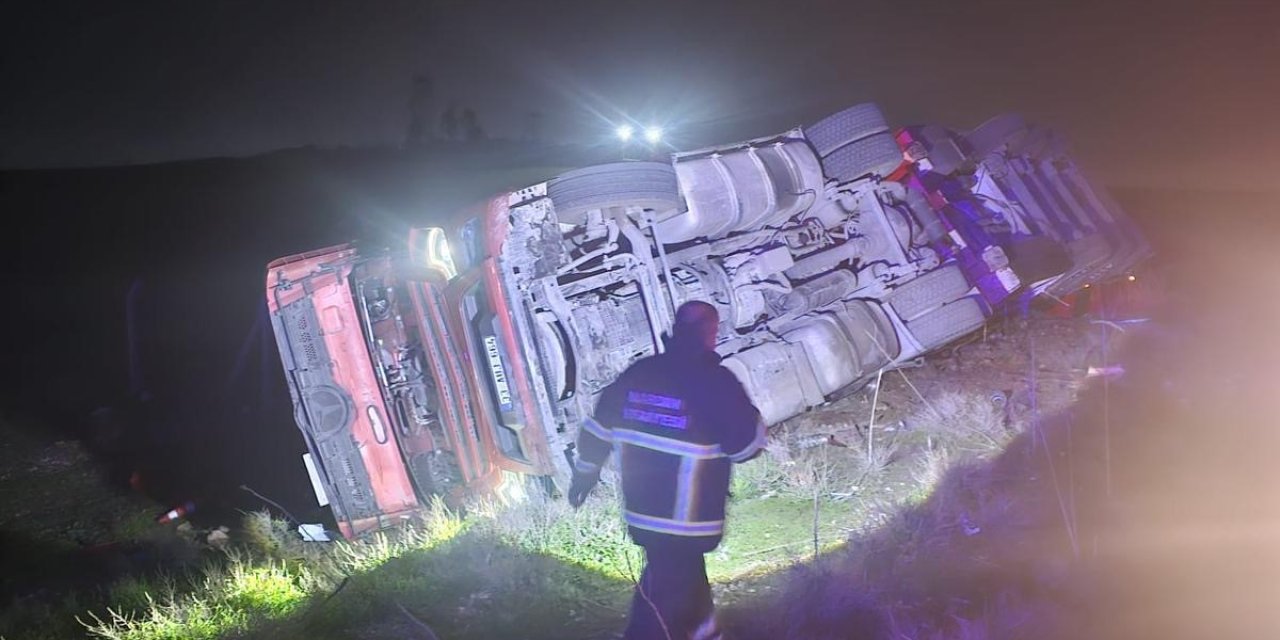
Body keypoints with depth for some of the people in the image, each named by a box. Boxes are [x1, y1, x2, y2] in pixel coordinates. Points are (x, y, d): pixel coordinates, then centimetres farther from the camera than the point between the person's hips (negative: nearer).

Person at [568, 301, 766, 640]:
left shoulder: (637, 373, 3)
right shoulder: (716, 381, -16)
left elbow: (598, 427, 10)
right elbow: (747, 446, -12)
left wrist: (585, 473, 23)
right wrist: (748, 414, 8)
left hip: (641, 511, 7)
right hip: (684, 521, -7)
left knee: (687, 577, 26)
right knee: (665, 599, 1)